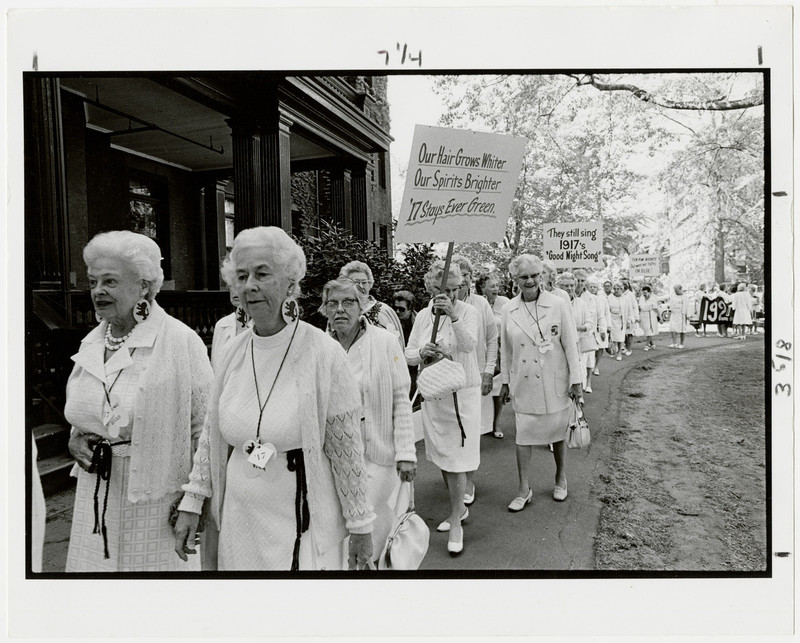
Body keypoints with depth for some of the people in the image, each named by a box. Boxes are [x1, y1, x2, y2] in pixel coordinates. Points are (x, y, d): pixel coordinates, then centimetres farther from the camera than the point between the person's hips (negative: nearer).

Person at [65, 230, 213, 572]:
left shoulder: (180, 341, -14)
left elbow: (205, 428, -12)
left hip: (156, 502, -5)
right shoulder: (91, 343, 7)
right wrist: (76, 439, 0)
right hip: (96, 500, 6)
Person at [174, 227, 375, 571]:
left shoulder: (324, 353, -16)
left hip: (302, 523, -4)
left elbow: (347, 450, -12)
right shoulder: (235, 352, -1)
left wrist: (360, 525, -6)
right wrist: (191, 503, 7)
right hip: (240, 520, 5)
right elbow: (211, 434, 9)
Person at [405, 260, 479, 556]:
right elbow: (408, 355, 5)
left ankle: (456, 522, 11)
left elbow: (470, 345, -24)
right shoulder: (423, 316, 4)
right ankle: (459, 507, 35)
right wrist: (422, 352, -17)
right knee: (441, 456, 15)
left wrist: (453, 315, -36)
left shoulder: (467, 311, -7)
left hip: (462, 392, -5)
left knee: (456, 458, -3)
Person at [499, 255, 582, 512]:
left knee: (558, 433, 13)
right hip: (524, 384, 1)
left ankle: (561, 478, 36)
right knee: (523, 435, 3)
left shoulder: (557, 304, -7)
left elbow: (570, 344, -4)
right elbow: (506, 350, 7)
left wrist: (576, 380, -5)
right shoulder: (509, 310, 0)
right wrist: (505, 382, 10)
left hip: (556, 382, -1)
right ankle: (524, 489, 16)